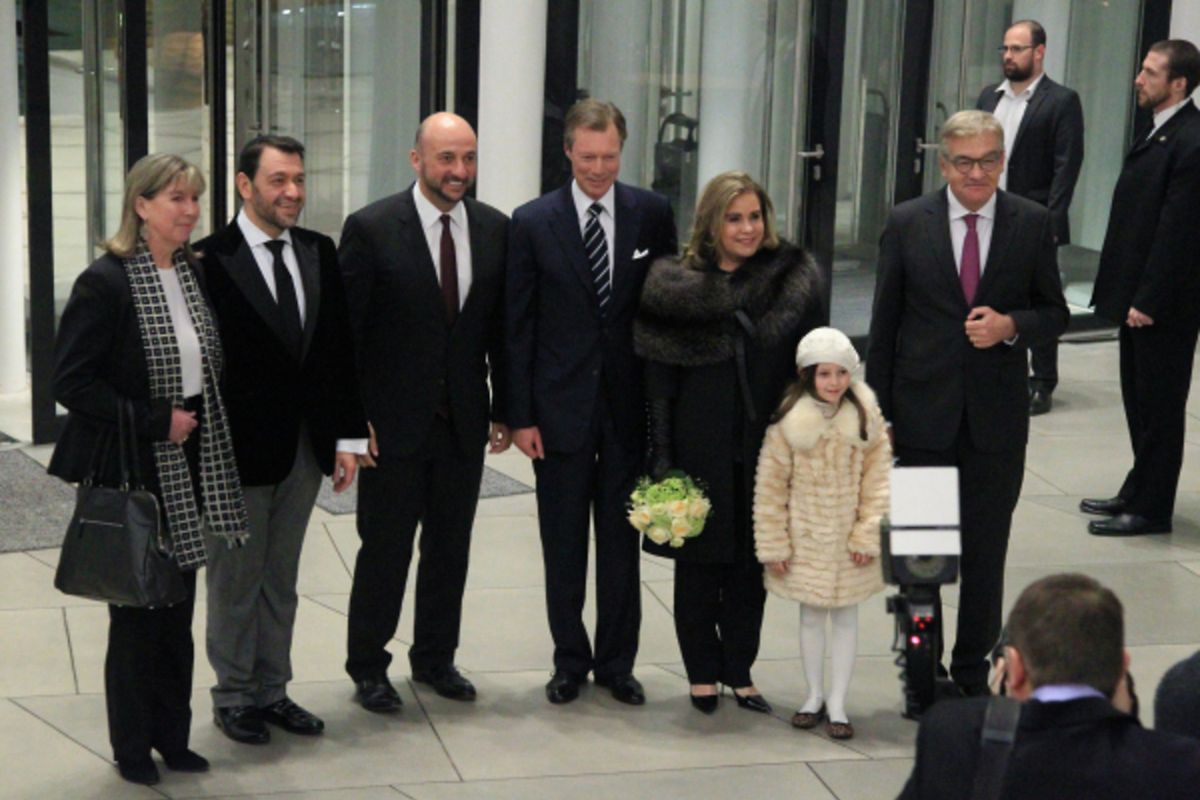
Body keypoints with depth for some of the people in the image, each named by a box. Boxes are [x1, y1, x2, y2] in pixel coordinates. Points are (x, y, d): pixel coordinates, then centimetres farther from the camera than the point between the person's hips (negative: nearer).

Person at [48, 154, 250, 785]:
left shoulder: (195, 272, 6)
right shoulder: (105, 282, -14)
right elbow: (70, 381, -17)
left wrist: (199, 422, 5)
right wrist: (156, 421, -18)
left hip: (189, 471, 6)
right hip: (133, 471, -6)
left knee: (178, 610, 13)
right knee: (137, 611, 5)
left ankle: (171, 737, 26)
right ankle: (132, 748, 21)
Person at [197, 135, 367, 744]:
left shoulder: (319, 252, 5)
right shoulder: (210, 259, -14)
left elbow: (339, 347, 8)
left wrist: (347, 436, 5)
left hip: (305, 444, 5)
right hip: (239, 447, -5)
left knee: (281, 578, 16)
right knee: (236, 580, 9)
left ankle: (273, 691, 27)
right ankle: (233, 697, 23)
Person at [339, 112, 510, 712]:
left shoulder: (495, 229, 3)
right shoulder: (371, 228, -10)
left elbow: (501, 326, 9)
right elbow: (345, 331, -9)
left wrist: (503, 409, 7)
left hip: (464, 423, 4)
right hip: (393, 423, -4)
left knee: (451, 548, 14)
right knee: (384, 550, 6)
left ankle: (435, 658, 31)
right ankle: (367, 667, 21)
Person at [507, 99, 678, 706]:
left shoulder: (651, 214, 1)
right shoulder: (533, 222, -3)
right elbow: (518, 328, -2)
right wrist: (521, 416, -6)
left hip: (629, 405, 1)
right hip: (561, 407, -1)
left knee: (621, 542, 10)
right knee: (564, 546, 9)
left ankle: (616, 662, 23)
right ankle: (570, 661, 23)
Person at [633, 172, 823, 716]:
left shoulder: (793, 278, 3)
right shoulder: (676, 285, -2)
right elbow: (659, 379, -2)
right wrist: (662, 459, -7)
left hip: (765, 448, 2)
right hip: (700, 449, -2)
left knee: (752, 564, 9)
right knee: (699, 562, 7)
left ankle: (740, 670, 23)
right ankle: (703, 673, 21)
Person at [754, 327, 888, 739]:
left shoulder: (867, 418, -8)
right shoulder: (789, 423, -12)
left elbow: (878, 480, -4)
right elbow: (769, 488, -7)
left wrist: (868, 535, -9)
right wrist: (773, 545, -7)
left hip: (849, 540, 1)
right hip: (805, 539, 0)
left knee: (846, 616, 7)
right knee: (810, 617, 12)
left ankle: (837, 704, 17)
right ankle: (814, 696, 28)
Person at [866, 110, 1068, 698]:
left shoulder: (1033, 224, 1)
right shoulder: (907, 223, -1)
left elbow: (1055, 313, 8)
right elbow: (884, 325, 2)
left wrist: (1011, 326, -15)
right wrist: (879, 414, -1)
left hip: (997, 417, 1)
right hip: (924, 414, -1)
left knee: (986, 553, 8)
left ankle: (973, 672, 22)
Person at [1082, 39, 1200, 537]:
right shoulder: (1157, 132, 13)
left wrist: (1149, 300, -20)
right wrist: (1128, 293, 13)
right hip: (1139, 295, 9)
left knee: (1159, 404, 1)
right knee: (1139, 399, 18)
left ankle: (1152, 509, 10)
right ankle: (1139, 491, 29)